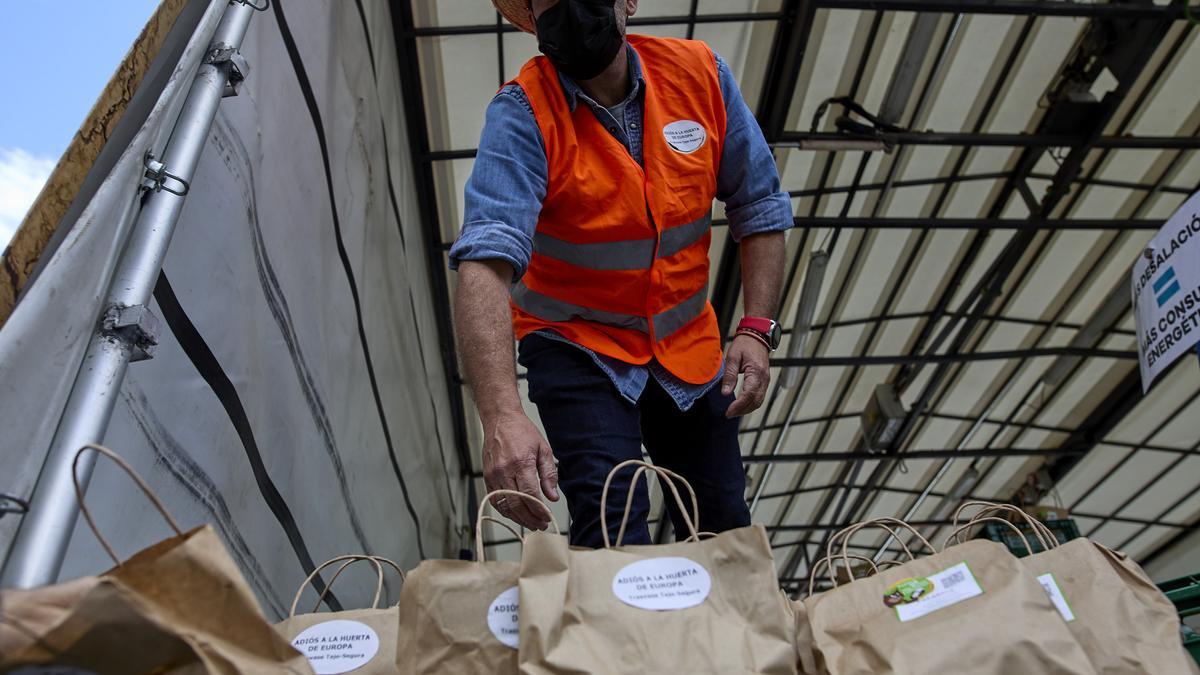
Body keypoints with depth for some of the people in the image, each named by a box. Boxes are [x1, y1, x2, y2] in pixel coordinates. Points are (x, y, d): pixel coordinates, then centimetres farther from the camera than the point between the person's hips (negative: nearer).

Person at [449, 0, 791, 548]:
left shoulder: (699, 72, -8)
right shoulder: (522, 114, -20)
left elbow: (759, 207, -1)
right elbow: (484, 265, -34)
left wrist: (756, 329, -12)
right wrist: (502, 417, -47)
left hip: (689, 345, 4)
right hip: (578, 346, -3)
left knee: (726, 534, 13)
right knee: (615, 530, -21)